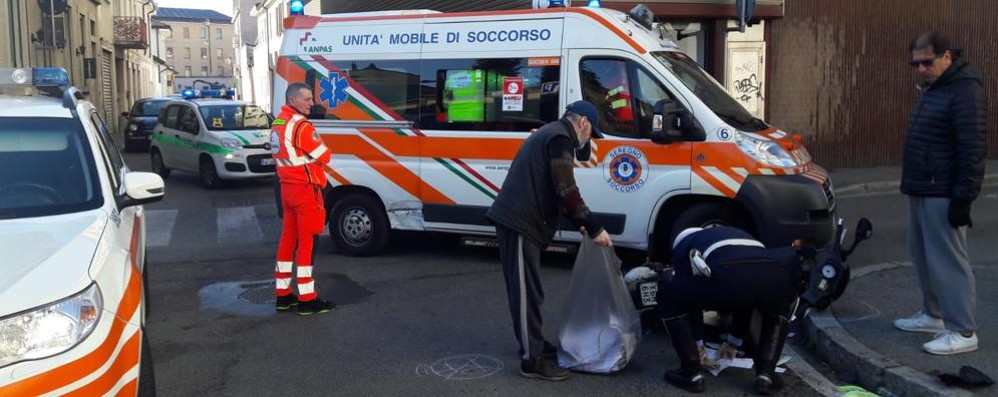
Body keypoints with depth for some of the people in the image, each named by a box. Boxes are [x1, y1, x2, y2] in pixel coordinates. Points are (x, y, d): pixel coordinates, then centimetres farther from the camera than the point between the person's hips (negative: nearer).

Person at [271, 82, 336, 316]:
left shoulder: (277, 124, 12)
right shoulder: (301, 126, -18)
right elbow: (324, 156, -13)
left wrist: (304, 157, 4)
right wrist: (313, 156, 6)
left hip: (287, 187, 9)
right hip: (305, 189, -9)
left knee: (288, 238, 13)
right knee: (307, 242, -4)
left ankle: (283, 295, 20)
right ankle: (307, 300, 0)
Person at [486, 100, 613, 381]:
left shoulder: (550, 134, 22)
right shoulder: (559, 138, -11)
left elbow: (553, 191, 26)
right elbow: (566, 191, -18)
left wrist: (579, 223, 22)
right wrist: (594, 228, -12)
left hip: (517, 219, 11)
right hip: (519, 222, -11)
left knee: (525, 290, 18)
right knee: (527, 292, -6)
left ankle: (533, 345, 30)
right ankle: (532, 359, 0)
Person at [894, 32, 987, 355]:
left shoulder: (965, 90, -15)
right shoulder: (932, 88, 16)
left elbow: (973, 148, -20)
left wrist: (963, 197, -22)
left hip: (942, 194, -10)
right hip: (921, 190, 10)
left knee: (947, 261, -6)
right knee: (923, 257, 16)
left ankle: (962, 331, 0)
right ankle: (933, 315, 28)